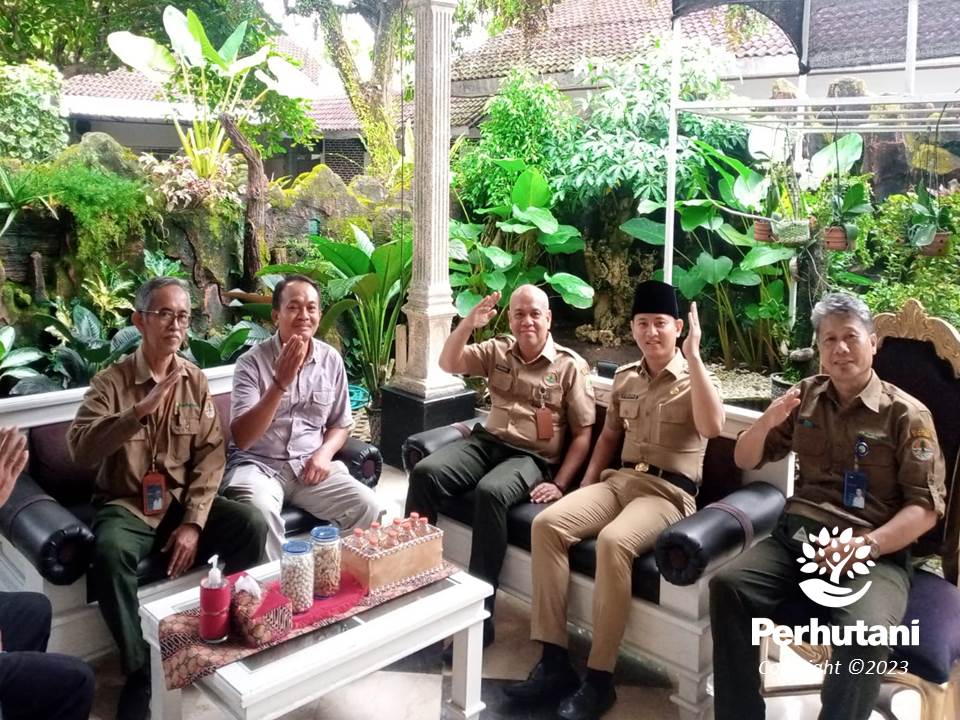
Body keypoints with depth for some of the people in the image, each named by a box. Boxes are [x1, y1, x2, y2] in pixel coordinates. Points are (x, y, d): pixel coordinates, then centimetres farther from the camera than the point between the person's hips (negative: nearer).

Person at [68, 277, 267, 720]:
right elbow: (80, 450, -22)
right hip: (127, 505, -3)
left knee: (251, 525, -21)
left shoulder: (196, 381, 2)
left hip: (183, 500, 3)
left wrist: (193, 523, -13)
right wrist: (140, 410, -34)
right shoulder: (111, 381, -8)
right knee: (110, 551, -34)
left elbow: (211, 455, -2)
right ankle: (139, 670, -15)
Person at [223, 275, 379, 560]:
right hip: (258, 465, -3)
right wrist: (280, 383, -27)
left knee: (367, 505, -18)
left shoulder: (331, 360, 3)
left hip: (309, 465, 4)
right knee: (259, 511, -35)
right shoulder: (252, 362, -10)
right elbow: (242, 439, -19)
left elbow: (341, 424, 15)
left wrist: (324, 453, -7)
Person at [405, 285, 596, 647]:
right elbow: (448, 364, 2)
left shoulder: (570, 366, 0)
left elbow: (583, 434, -1)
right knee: (425, 472, -23)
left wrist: (559, 484, -11)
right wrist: (469, 323, -13)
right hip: (487, 441, 5)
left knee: (491, 492, -36)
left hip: (533, 458, -4)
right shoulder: (497, 350, 13)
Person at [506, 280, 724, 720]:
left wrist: (692, 354, -22)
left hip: (669, 492, -5)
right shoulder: (624, 378, 15)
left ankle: (599, 678, -24)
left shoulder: (696, 379, -1)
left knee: (613, 541, -36)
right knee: (547, 523, -21)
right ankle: (554, 661, -18)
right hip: (618, 481, 6)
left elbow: (712, 428, -23)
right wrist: (586, 488, 11)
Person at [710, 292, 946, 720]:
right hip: (797, 537, 3)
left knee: (865, 633, -35)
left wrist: (866, 545, -18)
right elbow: (745, 460, 17)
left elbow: (926, 507, -2)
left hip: (876, 554, -3)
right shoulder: (805, 397, 14)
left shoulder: (906, 414, 2)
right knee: (727, 585, -25)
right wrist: (768, 422, -4)